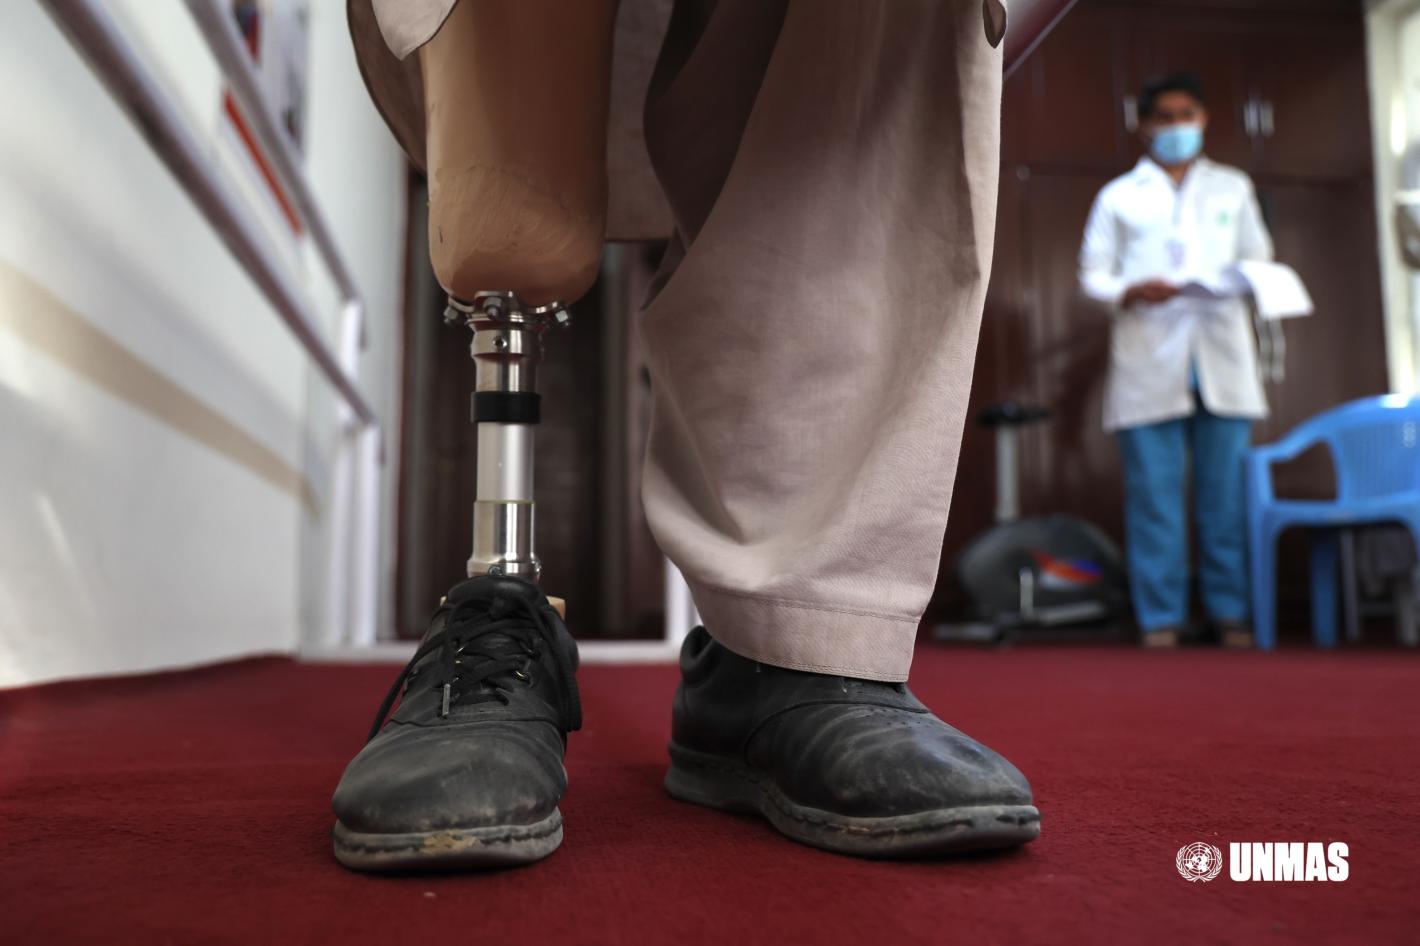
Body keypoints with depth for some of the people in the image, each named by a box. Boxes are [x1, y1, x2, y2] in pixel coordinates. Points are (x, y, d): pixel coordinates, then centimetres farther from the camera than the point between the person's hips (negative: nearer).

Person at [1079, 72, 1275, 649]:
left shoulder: (1233, 189, 21)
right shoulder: (1118, 197, 14)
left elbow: (1259, 259, 20)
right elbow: (1092, 275, 8)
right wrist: (1132, 291, -13)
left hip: (1221, 357, 2)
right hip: (1149, 365, -2)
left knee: (1227, 489, -1)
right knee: (1154, 492, -5)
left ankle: (1230, 611, 9)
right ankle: (1160, 617, 1)